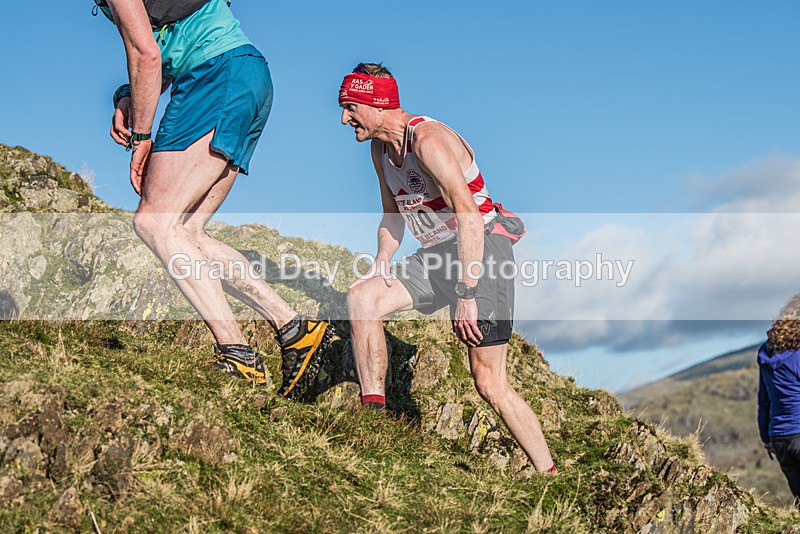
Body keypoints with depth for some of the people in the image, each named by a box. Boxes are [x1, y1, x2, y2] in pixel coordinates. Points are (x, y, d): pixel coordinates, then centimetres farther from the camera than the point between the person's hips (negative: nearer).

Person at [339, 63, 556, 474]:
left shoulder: (428, 139, -19)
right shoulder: (381, 148, 11)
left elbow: (470, 217, -26)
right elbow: (393, 214, 25)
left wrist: (467, 295, -29)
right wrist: (382, 263, 6)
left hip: (482, 247, -8)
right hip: (438, 255, 8)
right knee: (362, 297, -12)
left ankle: (549, 476, -3)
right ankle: (374, 411, -7)